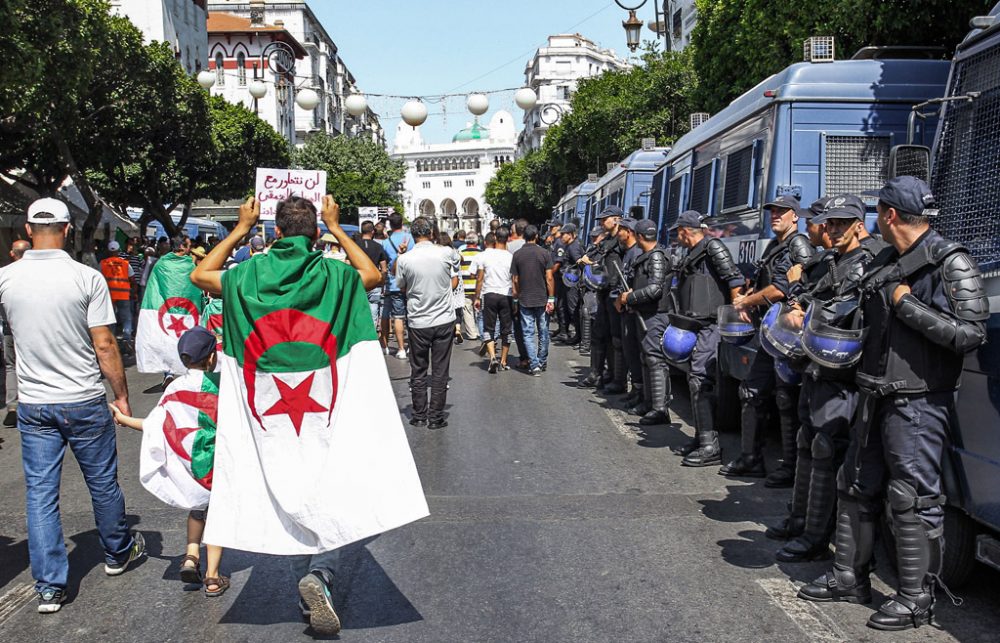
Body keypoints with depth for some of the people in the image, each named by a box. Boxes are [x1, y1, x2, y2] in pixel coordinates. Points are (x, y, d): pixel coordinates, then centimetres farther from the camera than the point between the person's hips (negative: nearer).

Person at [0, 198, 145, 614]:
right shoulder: (88, 278, -12)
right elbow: (104, 345, -11)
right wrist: (121, 394, -1)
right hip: (85, 402, -2)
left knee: (40, 493, 8)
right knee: (102, 483, 15)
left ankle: (49, 587, 11)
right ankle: (118, 552, 35)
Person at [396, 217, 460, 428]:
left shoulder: (404, 259, -9)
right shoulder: (447, 252, -8)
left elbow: (403, 288, 6)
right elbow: (454, 283, 6)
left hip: (417, 322, 0)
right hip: (444, 320, 0)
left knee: (418, 371, 13)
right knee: (440, 371, 7)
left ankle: (419, 415, 18)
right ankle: (436, 417, 10)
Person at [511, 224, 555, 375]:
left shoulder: (517, 255, -2)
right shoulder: (544, 253, -5)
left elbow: (514, 280, 0)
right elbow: (549, 278, -7)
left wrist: (516, 298, 9)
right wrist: (551, 299, -2)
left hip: (524, 300, 0)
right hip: (542, 299, 0)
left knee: (528, 334, 2)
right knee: (543, 332, 14)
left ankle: (534, 365, -5)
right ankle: (542, 362, 24)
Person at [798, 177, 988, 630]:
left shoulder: (950, 264, -12)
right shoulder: (884, 264, 13)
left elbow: (970, 334, -21)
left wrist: (909, 306, -19)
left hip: (918, 402, -9)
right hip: (876, 398, 9)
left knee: (912, 499, -2)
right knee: (856, 487, 15)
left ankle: (915, 599, 12)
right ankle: (849, 579, 29)